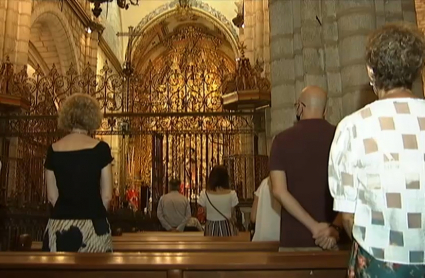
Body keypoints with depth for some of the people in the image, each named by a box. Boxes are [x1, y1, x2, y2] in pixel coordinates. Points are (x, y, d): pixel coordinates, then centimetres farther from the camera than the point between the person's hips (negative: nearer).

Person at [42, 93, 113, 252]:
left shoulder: (54, 150, 2)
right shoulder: (100, 148, -6)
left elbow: (52, 196, 7)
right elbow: (107, 195, -2)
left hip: (59, 227, 3)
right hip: (92, 225, -3)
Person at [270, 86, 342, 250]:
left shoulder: (282, 140, -2)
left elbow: (279, 191, -11)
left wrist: (313, 226, -12)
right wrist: (336, 228, -8)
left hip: (293, 238, -1)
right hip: (330, 239, 1)